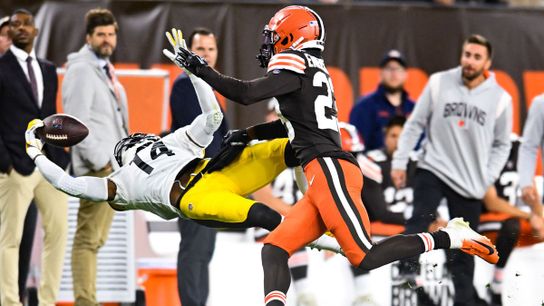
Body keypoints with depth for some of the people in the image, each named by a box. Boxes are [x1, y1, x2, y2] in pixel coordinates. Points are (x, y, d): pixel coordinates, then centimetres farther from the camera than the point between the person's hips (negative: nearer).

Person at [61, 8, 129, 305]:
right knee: (88, 238, -11)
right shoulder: (81, 70, -11)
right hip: (96, 168, -10)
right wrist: (100, 161, -19)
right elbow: (76, 123, -18)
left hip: (111, 164, 10)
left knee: (96, 238, 12)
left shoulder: (104, 70, 18)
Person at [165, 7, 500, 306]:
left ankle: (450, 237, -10)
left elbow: (245, 93, -12)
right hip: (322, 180, 10)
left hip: (330, 170, -10)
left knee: (365, 257, -15)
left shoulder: (298, 65, -2)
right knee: (274, 250, -2)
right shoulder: (316, 73, 25)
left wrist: (199, 68, -3)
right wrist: (250, 134, 45)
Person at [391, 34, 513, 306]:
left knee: (463, 254, 4)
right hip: (433, 170, -1)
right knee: (420, 220, -27)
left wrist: (487, 178, -1)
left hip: (470, 184, 1)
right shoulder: (439, 83, 0)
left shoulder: (500, 99, 1)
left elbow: (502, 145, 10)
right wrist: (399, 161, 1)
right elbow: (415, 124, 5)